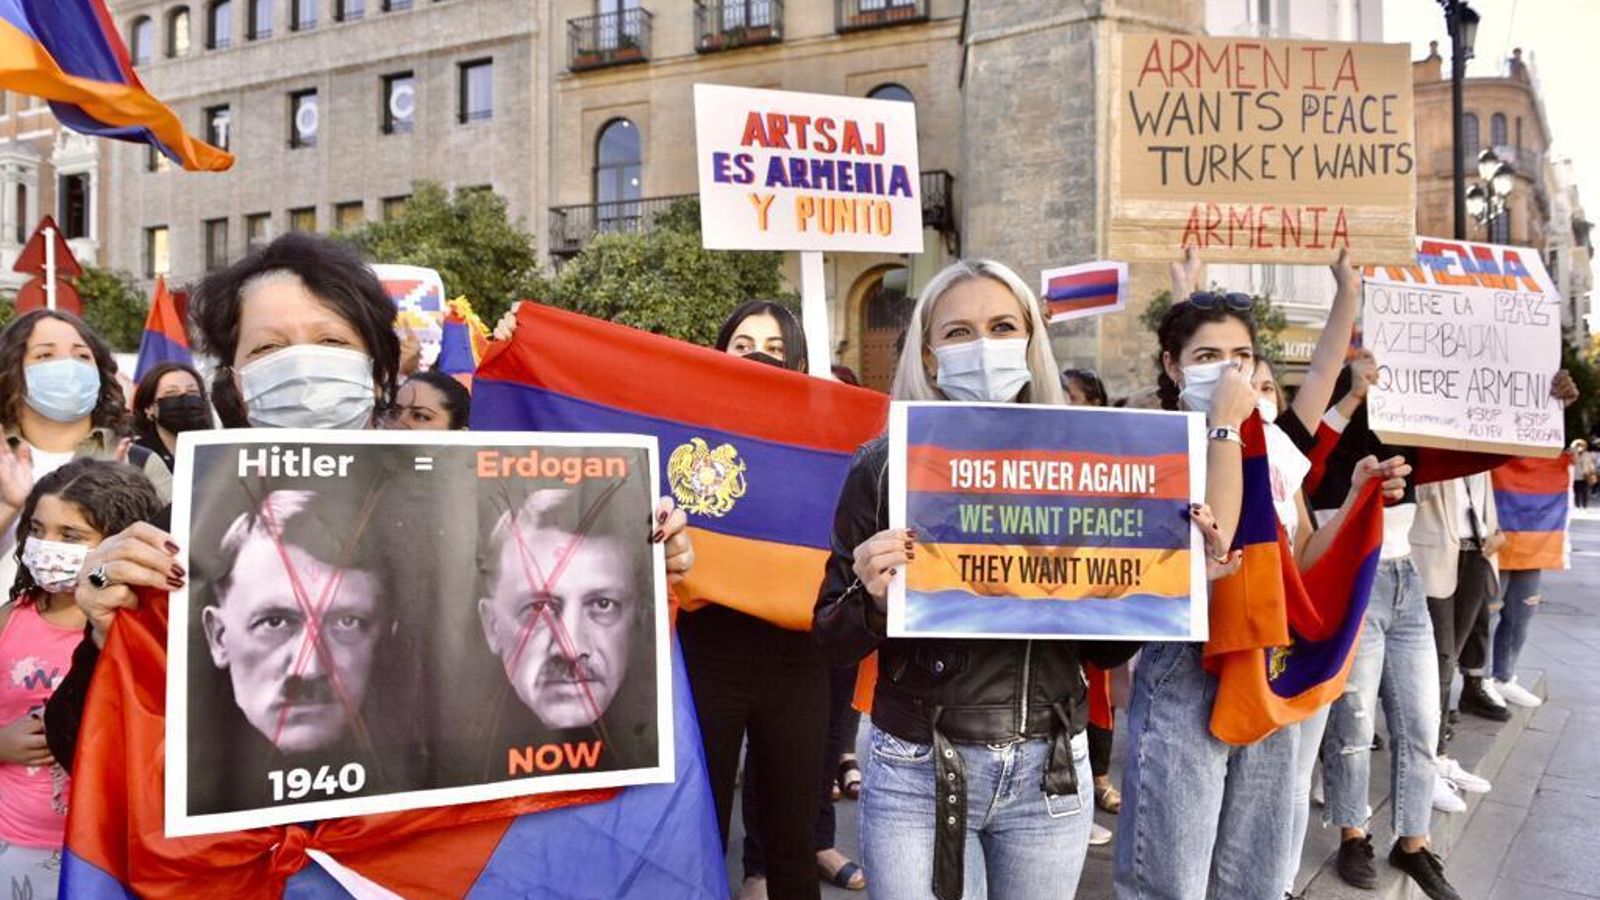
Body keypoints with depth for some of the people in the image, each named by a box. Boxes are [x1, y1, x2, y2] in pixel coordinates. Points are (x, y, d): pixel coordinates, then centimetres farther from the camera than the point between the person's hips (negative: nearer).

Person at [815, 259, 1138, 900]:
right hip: (918, 771, -2)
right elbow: (831, 641, -2)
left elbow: (1106, 652, 7)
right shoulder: (883, 468, -6)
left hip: (1051, 770, 3)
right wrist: (873, 599, -22)